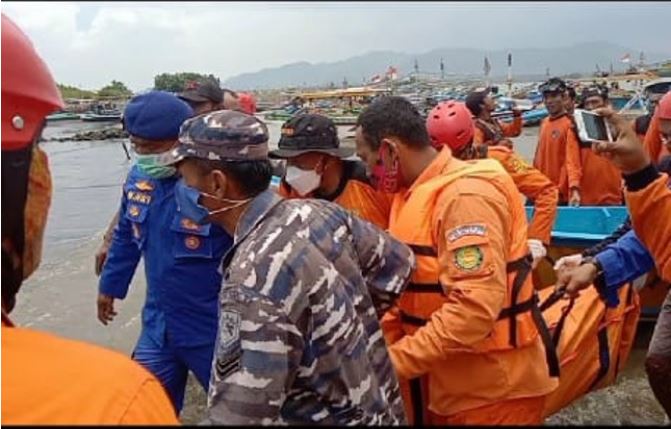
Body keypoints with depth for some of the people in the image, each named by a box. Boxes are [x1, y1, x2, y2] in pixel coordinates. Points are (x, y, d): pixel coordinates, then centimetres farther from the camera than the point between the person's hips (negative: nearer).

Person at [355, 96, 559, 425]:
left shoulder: (465, 194, -22)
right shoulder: (415, 194, 8)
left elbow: (476, 307, -30)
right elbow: (409, 288, 11)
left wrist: (394, 362, -27)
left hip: (491, 392, -8)